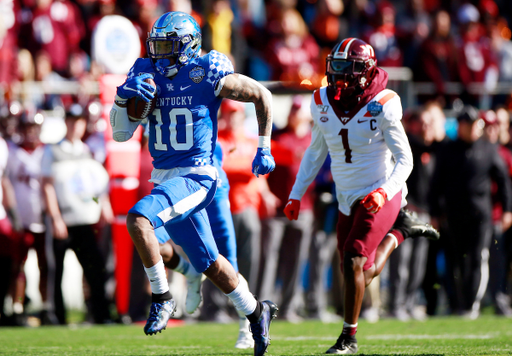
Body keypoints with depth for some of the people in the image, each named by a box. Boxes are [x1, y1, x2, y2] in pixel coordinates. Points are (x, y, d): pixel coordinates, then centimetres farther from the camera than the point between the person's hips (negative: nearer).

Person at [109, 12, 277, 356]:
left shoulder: (207, 76, -11)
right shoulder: (148, 76, 4)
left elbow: (262, 95, 0)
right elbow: (121, 133, 6)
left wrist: (264, 149, 0)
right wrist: (123, 97, -13)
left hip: (195, 177, -6)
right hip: (165, 179, 6)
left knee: (138, 219, -29)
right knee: (209, 262, 13)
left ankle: (162, 298, -15)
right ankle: (255, 311, 33)